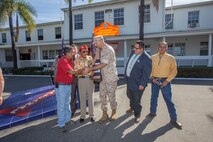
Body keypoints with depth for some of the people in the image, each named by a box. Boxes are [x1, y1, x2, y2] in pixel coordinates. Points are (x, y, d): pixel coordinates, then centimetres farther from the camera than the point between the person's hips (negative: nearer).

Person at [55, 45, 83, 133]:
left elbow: (73, 71, 11)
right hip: (61, 85, -8)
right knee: (61, 105, 1)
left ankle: (67, 119, 32)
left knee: (67, 103, 18)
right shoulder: (63, 61, -18)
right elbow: (71, 71, -23)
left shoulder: (70, 61, 9)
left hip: (69, 85, 8)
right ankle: (61, 124, 12)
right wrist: (81, 70, -11)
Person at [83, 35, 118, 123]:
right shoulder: (99, 50, 8)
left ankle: (114, 112, 28)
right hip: (103, 77, 7)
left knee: (111, 96, 6)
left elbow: (103, 64, -22)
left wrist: (89, 69, -22)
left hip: (111, 77, -7)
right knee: (102, 96, 8)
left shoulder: (109, 50, -18)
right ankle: (105, 114, 21)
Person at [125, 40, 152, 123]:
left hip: (137, 82, -8)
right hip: (129, 80, 8)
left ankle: (137, 114, 27)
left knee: (136, 99, 5)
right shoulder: (133, 52, 3)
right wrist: (126, 75, 18)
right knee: (129, 95, 25)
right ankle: (132, 107, 51)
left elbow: (146, 73, -21)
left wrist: (142, 84, -20)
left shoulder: (146, 58, -21)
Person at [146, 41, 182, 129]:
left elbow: (174, 71, -3)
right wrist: (152, 78, -7)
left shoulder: (171, 58, -4)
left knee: (168, 100, 1)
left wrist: (167, 80, -12)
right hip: (155, 80, 3)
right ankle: (153, 112, 36)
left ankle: (173, 119, 15)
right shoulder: (153, 57, 3)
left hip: (165, 81, -3)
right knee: (153, 97, 16)